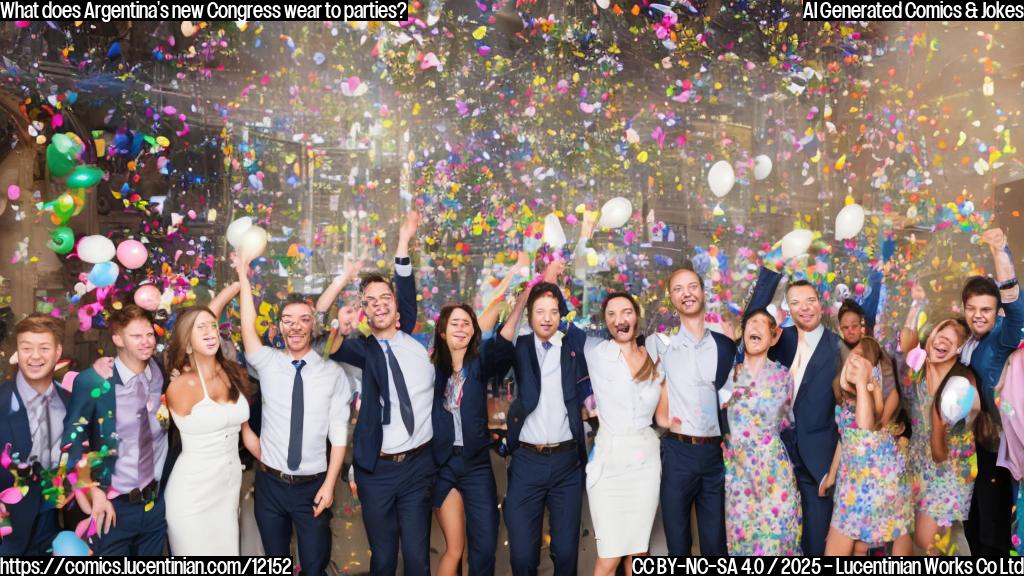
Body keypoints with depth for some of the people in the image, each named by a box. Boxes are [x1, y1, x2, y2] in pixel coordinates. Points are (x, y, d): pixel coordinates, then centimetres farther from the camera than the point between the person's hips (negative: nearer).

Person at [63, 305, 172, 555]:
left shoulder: (163, 376, -2)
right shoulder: (92, 382, -12)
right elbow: (73, 441, -6)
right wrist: (94, 492, -11)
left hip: (156, 504, 3)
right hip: (114, 507, -3)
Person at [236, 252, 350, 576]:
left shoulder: (333, 373, -5)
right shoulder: (267, 363, 0)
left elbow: (339, 433, -6)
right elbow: (248, 326, -12)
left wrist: (329, 484, -10)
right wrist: (243, 275, -10)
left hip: (313, 486, -1)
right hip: (270, 483, 2)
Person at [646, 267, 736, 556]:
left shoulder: (725, 345, 8)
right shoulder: (661, 342, -1)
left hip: (715, 453, 2)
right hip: (676, 452, -2)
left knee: (716, 542, 10)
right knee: (677, 541, 8)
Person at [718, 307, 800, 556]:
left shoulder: (782, 375, 0)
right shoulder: (730, 373, 3)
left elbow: (783, 421, 12)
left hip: (773, 469, -2)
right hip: (737, 470, 2)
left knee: (775, 535, 0)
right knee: (741, 535, 5)